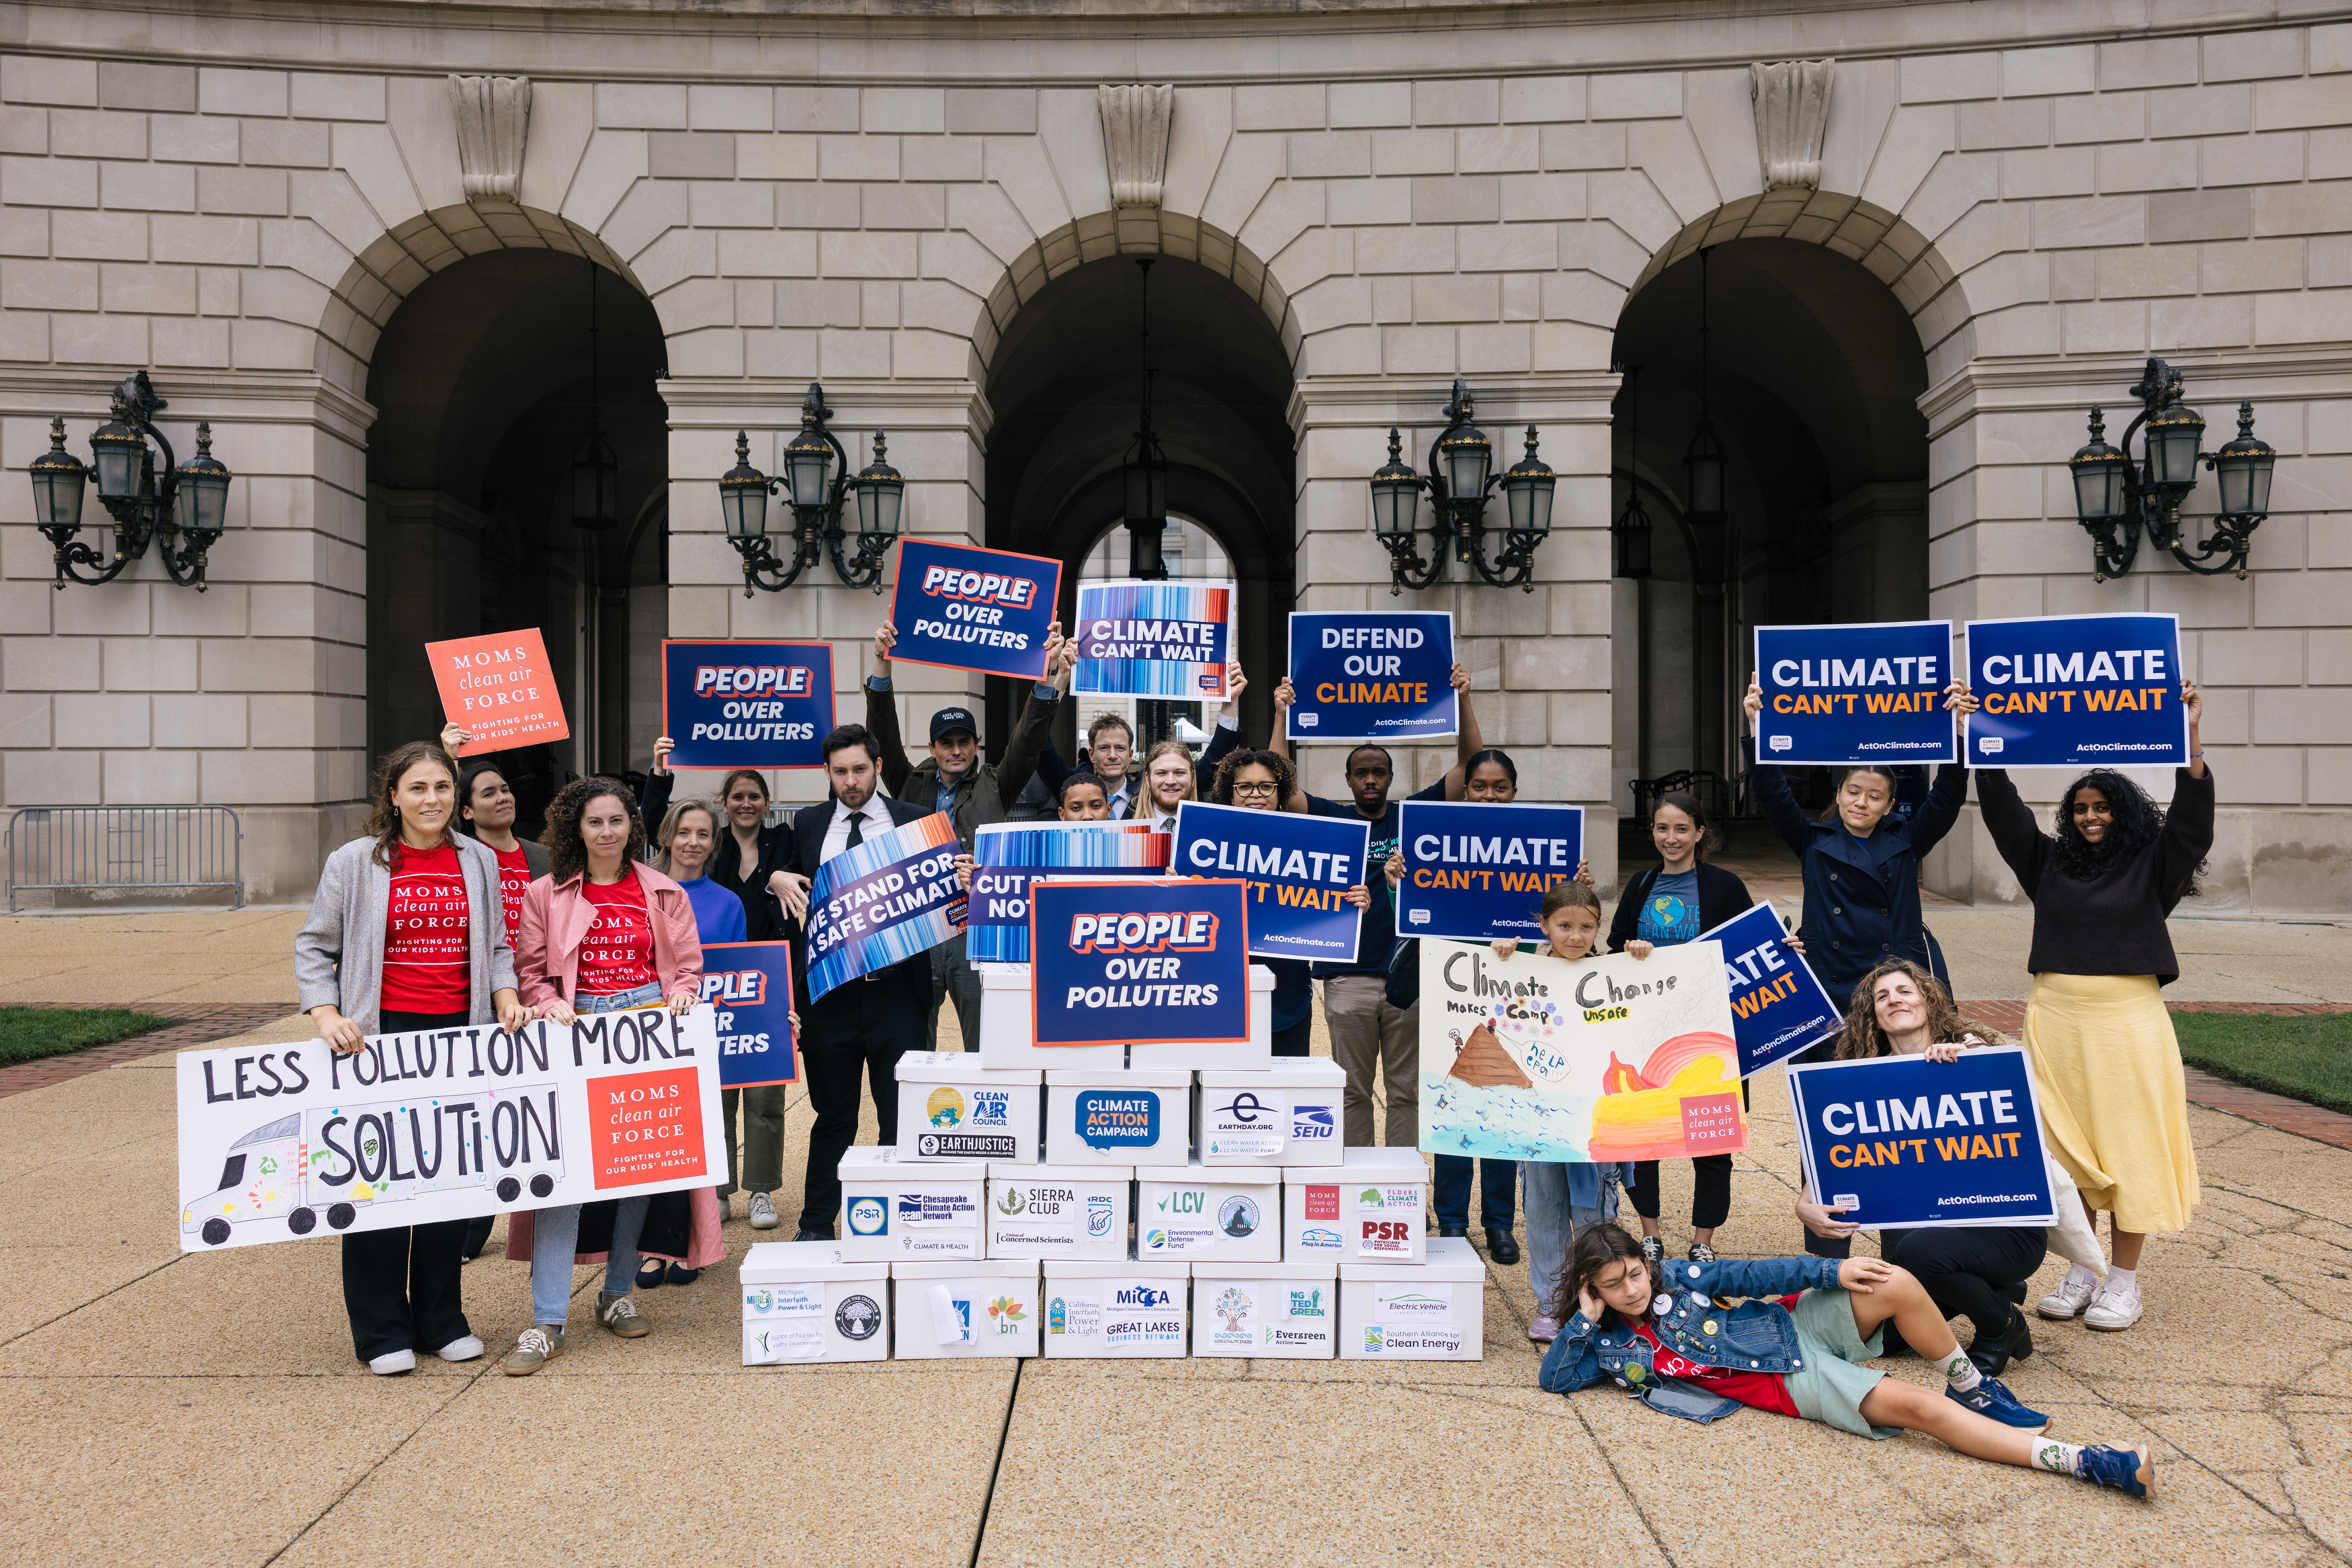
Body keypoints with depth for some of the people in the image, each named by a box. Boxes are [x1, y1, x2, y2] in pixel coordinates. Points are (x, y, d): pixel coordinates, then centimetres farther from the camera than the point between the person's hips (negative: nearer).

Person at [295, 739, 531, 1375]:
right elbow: (314, 946, 4)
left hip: (459, 1036, 3)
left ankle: (442, 1322, 22)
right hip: (380, 1036, -3)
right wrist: (327, 1016, -10)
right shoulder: (355, 862, 0)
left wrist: (507, 1000, -2)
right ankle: (381, 1332, 15)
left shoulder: (480, 861, 9)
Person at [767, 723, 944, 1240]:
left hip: (897, 989, -1)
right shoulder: (808, 824, 10)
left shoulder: (915, 820, 4)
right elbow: (791, 897, 18)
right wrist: (777, 881, -3)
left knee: (903, 1116, 4)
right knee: (832, 1116, 11)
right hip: (830, 990, 2)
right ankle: (816, 1228, 24)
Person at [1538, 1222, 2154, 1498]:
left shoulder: (1675, 1279, 5)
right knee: (1916, 1407, -23)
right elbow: (1553, 1378, -8)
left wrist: (1829, 1271, -6)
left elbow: (1748, 1276, 4)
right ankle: (2085, 1463, -24)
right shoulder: (1609, 1345, -1)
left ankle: (1971, 1387, -1)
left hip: (1797, 1324, 4)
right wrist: (1584, 1320, -17)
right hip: (1794, 1383, -3)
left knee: (1893, 1286, -25)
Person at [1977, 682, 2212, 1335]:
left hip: (2128, 1020, -3)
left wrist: (2189, 739, -23)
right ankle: (2080, 1270, 19)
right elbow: (2003, 809, 5)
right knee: (2065, 1146, 7)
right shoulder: (2049, 862, 10)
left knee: (2128, 1146, 2)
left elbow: (2192, 817, -11)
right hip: (2056, 1018, 3)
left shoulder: (2152, 865, 3)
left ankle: (2125, 1280, 13)